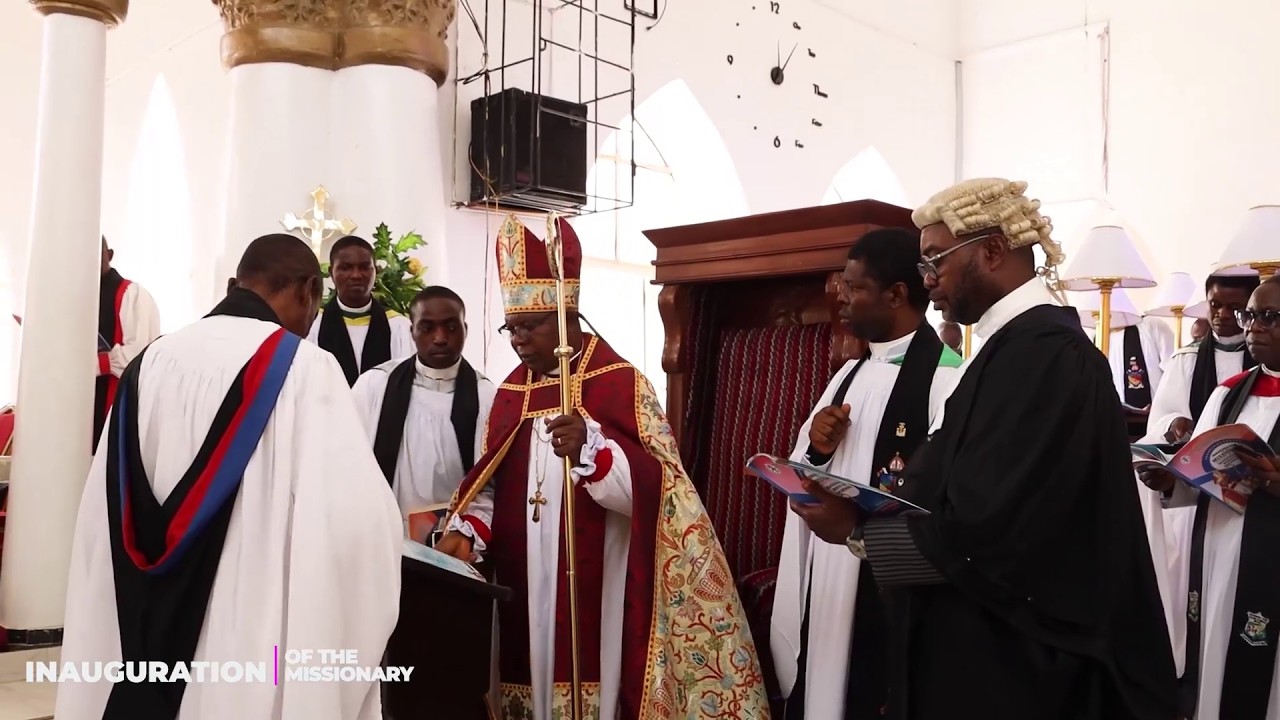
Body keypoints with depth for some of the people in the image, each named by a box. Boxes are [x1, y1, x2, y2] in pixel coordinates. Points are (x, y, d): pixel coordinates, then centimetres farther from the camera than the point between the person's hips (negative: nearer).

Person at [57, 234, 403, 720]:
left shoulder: (147, 364, 4)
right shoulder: (303, 366, -14)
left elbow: (104, 519, 8)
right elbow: (358, 514, -20)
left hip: (139, 645, 6)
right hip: (257, 642, -5)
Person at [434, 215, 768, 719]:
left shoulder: (621, 384, -6)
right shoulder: (510, 393, 9)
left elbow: (657, 487, -14)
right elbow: (490, 486, 11)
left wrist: (592, 450, -28)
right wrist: (467, 530, -7)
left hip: (595, 597, -5)